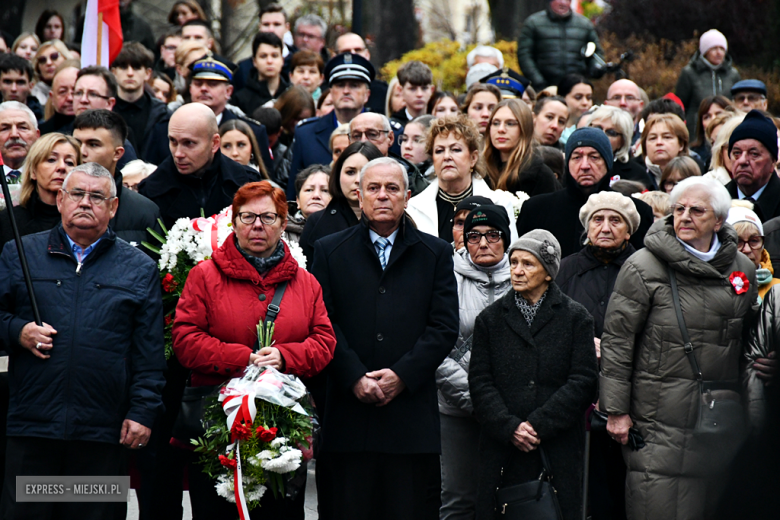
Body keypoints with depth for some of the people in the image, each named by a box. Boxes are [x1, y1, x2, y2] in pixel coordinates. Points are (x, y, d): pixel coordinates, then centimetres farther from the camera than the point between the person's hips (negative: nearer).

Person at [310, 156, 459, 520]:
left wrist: (402, 375, -9)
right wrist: (355, 378, -10)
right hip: (347, 414, 0)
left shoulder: (436, 254, 11)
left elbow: (445, 327, 3)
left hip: (411, 408, 0)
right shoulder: (329, 251, 11)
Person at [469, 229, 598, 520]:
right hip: (502, 450, 1)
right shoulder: (491, 319, 11)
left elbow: (582, 380, -2)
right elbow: (480, 381, 5)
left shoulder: (576, 318, 6)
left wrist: (539, 425, -11)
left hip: (558, 450, -1)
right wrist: (510, 427, -10)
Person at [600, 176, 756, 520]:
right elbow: (617, 340, -4)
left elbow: (750, 343, 19)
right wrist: (616, 410, -7)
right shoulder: (643, 268, -5)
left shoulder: (743, 270, 9)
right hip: (660, 422, -4)